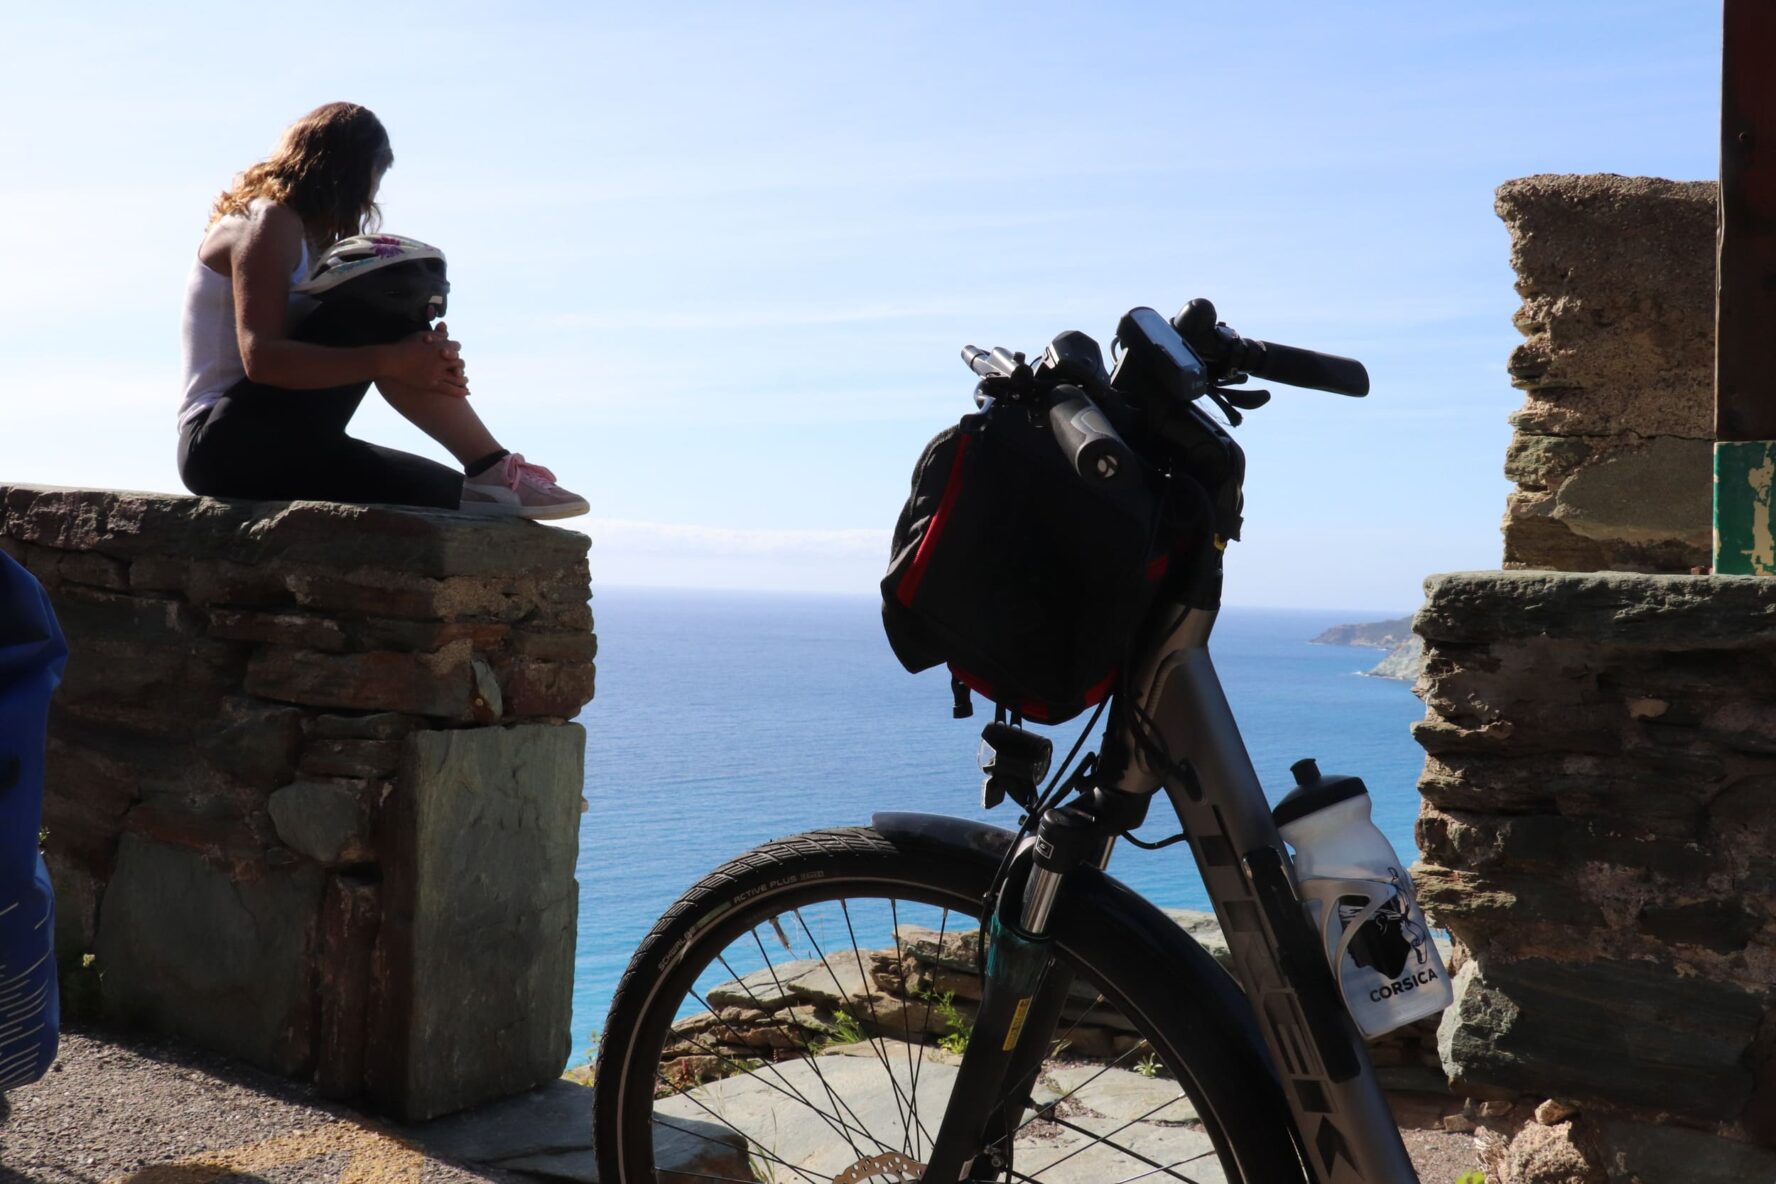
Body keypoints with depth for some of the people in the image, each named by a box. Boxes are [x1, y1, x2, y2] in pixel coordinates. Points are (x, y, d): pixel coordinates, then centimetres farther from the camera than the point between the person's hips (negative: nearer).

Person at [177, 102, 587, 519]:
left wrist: (428, 355, -13)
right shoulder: (268, 222, -9)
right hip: (230, 441, -10)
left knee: (450, 491, 0)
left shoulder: (304, 236, 20)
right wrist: (391, 360, -28)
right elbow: (260, 358, -25)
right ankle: (493, 469, -19)